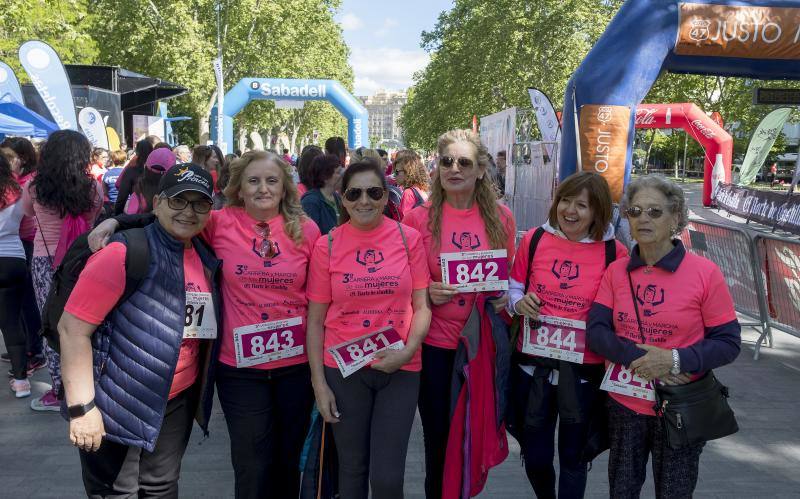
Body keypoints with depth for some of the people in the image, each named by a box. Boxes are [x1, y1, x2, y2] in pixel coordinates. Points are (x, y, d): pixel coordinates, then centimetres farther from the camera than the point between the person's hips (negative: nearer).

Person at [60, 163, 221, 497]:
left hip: (179, 401, 6)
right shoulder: (126, 252, -17)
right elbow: (73, 328, -19)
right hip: (119, 406, -6)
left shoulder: (206, 258, 4)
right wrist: (82, 407, -20)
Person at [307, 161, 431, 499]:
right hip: (343, 369, 1)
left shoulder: (409, 238, -2)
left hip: (400, 369, 0)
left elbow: (422, 306, 0)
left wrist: (408, 351, -15)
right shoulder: (326, 246, -3)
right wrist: (319, 382, -4)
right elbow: (315, 319, 0)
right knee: (352, 468, 16)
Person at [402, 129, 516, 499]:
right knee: (438, 439, 9)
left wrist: (505, 296, -8)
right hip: (435, 345, -2)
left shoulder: (501, 218, 1)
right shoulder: (417, 218, -5)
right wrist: (427, 293, -18)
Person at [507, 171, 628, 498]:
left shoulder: (615, 252, -8)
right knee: (535, 457, 16)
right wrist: (520, 304, -13)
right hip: (532, 364, 2)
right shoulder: (534, 239, -4)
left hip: (584, 372, -2)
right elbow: (513, 288, 8)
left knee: (574, 458, 17)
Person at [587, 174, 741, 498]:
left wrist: (675, 360, -25)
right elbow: (596, 332, -7)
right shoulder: (616, 271, -2)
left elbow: (728, 343, -10)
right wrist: (638, 360, -22)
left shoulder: (705, 273, -12)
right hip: (623, 404, 3)